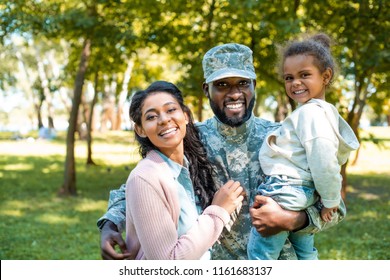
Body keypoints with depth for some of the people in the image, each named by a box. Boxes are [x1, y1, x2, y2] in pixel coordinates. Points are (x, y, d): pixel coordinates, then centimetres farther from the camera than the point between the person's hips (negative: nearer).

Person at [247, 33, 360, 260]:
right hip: (304, 193, 11)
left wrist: (331, 201, -14)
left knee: (259, 254, -6)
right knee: (305, 253, 23)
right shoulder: (323, 111, 14)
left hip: (285, 191, -11)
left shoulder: (311, 112, -18)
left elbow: (324, 161, -24)